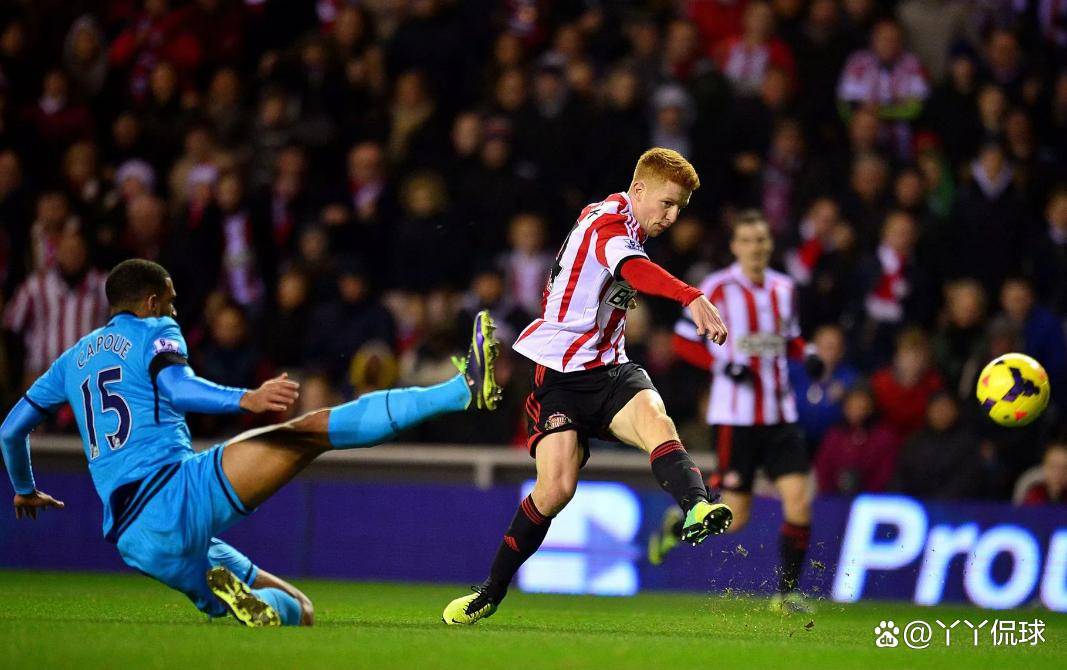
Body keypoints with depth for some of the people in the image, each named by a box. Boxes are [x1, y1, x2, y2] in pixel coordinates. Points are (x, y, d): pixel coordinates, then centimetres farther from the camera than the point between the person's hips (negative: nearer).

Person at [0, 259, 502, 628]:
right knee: (312, 430, -16)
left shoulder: (75, 357, 28)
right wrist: (247, 400, -31)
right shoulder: (154, 331, 8)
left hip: (135, 541, 7)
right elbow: (177, 389, -16)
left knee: (299, 612, 15)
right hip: (178, 492, -7)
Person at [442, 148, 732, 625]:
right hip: (560, 372, -7)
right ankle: (491, 593, 3)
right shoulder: (611, 222, -13)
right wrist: (693, 299, -51)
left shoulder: (611, 221, 18)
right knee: (556, 487, -17)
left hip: (609, 369, 7)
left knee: (656, 422, -26)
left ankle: (697, 508, -56)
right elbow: (630, 268, -36)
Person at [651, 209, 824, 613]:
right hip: (735, 416, -5)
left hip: (780, 414, 5)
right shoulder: (719, 288, -7)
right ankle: (678, 524, 27)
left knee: (798, 501, -8)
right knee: (734, 517, -4)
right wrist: (725, 364, -19)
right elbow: (683, 341, -5)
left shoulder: (784, 288, 9)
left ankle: (787, 591, 3)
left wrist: (808, 354, 2)